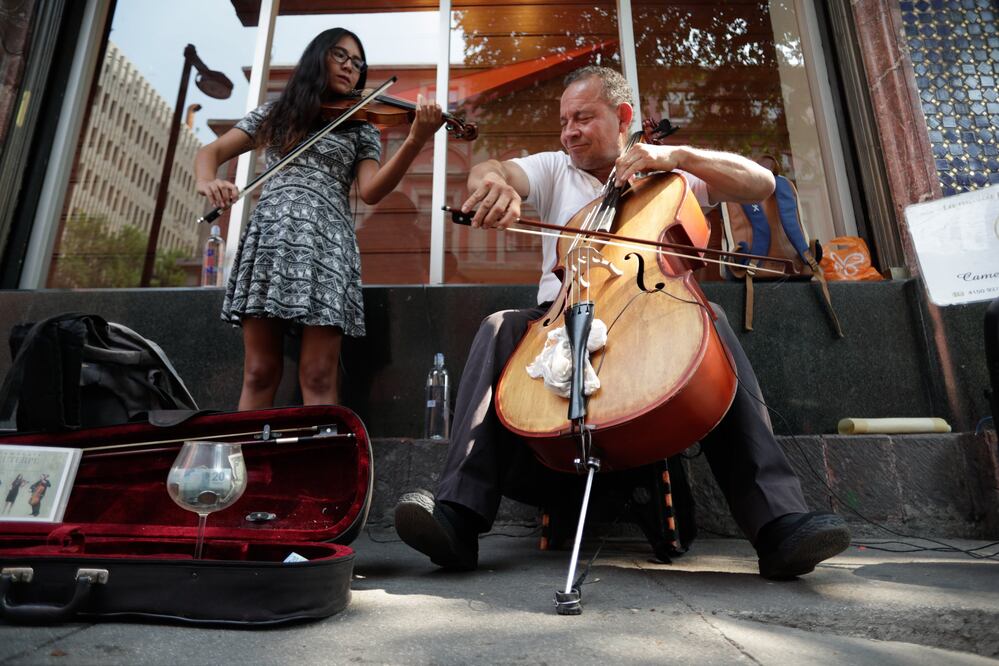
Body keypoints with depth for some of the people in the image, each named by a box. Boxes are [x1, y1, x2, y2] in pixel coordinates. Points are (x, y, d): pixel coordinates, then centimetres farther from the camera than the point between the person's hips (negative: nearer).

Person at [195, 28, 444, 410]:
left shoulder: (361, 128, 16)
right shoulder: (275, 114, 20)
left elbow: (370, 191, -1)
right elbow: (210, 153, 16)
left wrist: (415, 142, -15)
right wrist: (206, 181, -8)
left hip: (327, 242, -1)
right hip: (267, 236, 2)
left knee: (318, 377, -8)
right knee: (259, 373, 0)